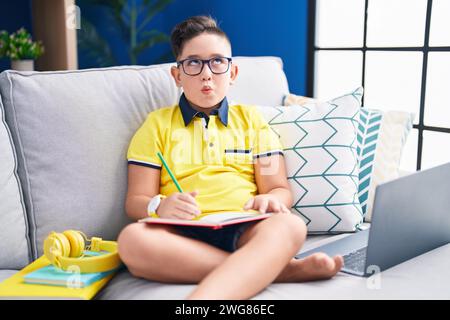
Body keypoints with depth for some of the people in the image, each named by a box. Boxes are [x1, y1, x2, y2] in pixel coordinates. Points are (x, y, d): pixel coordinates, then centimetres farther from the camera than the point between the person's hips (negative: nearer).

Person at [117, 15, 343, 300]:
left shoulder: (251, 120, 20)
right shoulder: (157, 124, 16)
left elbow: (281, 190, 14)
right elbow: (135, 201, 10)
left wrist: (270, 200, -12)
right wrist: (160, 206, -15)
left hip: (243, 229, 1)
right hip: (183, 232, 0)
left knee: (290, 225, -32)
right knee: (132, 239, -34)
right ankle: (280, 268, -29)